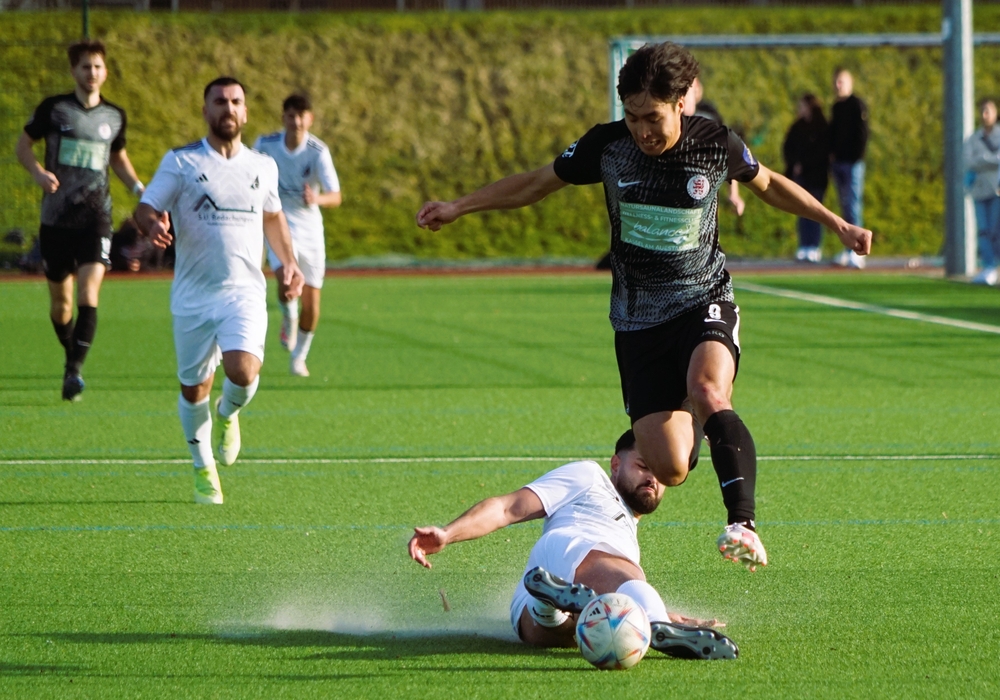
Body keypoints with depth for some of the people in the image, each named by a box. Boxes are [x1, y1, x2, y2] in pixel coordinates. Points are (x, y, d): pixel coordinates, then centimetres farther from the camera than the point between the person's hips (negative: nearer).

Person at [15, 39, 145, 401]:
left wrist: (138, 187, 8)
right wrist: (38, 172, -12)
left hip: (96, 218, 0)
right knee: (60, 301, 8)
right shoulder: (53, 108, 0)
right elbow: (24, 144, 8)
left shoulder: (114, 116, 8)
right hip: (56, 218, 0)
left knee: (88, 292, -18)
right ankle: (72, 354, 32)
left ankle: (75, 370, -20)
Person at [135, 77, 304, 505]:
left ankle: (228, 413, 13)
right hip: (193, 295, -1)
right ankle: (204, 470, 28)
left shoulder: (263, 166, 9)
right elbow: (144, 210, -5)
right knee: (193, 388, 7)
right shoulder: (181, 162, -1)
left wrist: (288, 261, 19)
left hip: (245, 292, 1)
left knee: (243, 370, -23)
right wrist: (153, 224, -28)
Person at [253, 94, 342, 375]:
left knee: (311, 304, 3)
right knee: (287, 283, -27)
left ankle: (299, 356, 29)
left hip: (310, 229, 0)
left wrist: (318, 198, -44)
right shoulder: (266, 144, -8)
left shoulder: (318, 152, -15)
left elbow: (335, 197, -24)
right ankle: (288, 321, 8)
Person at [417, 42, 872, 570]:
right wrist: (457, 207, 5)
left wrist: (836, 223, 11)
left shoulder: (717, 146, -8)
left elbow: (769, 185, 13)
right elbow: (536, 183, 8)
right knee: (670, 469, -7)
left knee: (708, 391, -36)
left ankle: (743, 524, -35)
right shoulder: (607, 145, -7)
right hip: (638, 319, 1)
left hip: (704, 300, -1)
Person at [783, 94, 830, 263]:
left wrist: (802, 165, -10)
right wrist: (794, 164, -6)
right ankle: (804, 247, 3)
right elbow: (788, 147, 11)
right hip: (800, 174, 5)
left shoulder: (823, 128, -4)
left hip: (816, 175, -5)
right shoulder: (798, 127, 12)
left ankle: (814, 248, -5)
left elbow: (822, 151, -9)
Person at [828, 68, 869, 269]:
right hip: (837, 162, 8)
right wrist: (831, 153, 11)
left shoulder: (857, 105, -6)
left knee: (852, 205, -12)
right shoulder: (836, 107, 17)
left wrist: (857, 157, -15)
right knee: (845, 207, 8)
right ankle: (849, 250, 10)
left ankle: (856, 251, -14)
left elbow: (862, 133, -10)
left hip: (852, 162, -8)